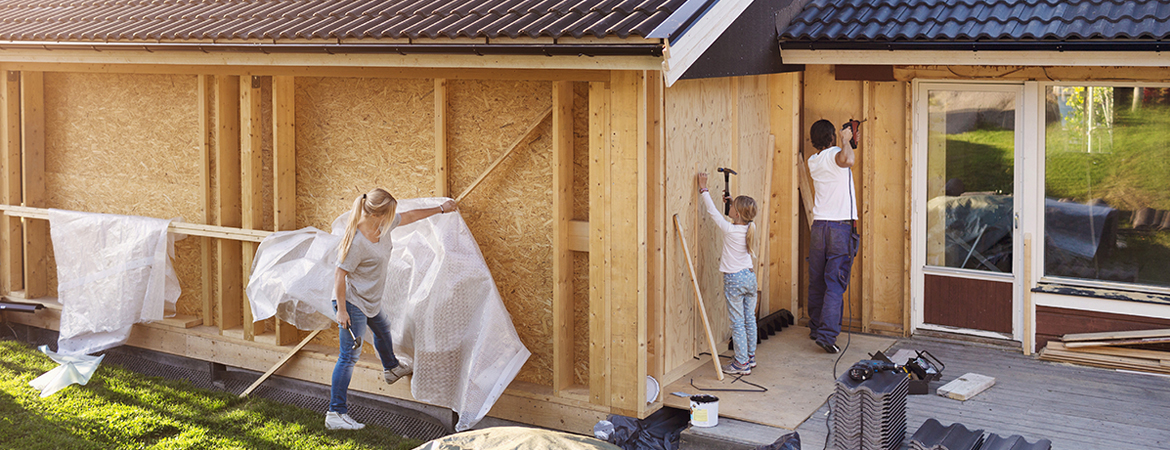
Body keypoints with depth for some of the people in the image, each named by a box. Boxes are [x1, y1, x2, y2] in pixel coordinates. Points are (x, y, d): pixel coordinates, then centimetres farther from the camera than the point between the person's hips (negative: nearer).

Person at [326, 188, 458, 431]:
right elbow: (340, 275, -26)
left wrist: (440, 209, 20)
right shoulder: (357, 241, -31)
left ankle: (391, 369, 64)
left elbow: (410, 216, 12)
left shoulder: (384, 225, -6)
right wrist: (341, 310, -25)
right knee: (349, 356, -8)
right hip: (352, 302, -10)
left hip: (371, 300, 10)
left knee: (382, 330, 34)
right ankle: (335, 414, -4)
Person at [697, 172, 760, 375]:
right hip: (749, 276, 6)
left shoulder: (730, 230, -18)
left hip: (734, 279, -6)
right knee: (750, 318, 15)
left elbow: (713, 211, -10)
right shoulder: (750, 228, -2)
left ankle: (742, 363, 0)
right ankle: (750, 356, 25)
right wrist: (732, 203, 17)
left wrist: (704, 190, -2)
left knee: (737, 322, -2)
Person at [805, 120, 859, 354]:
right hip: (841, 226, -6)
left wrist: (846, 142, 29)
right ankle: (827, 334, -13)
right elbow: (848, 160, -36)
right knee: (835, 284, -6)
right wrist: (845, 140, -18)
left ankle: (815, 328, 26)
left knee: (817, 281, 15)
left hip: (819, 226, 6)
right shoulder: (835, 154, -10)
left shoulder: (813, 161, 11)